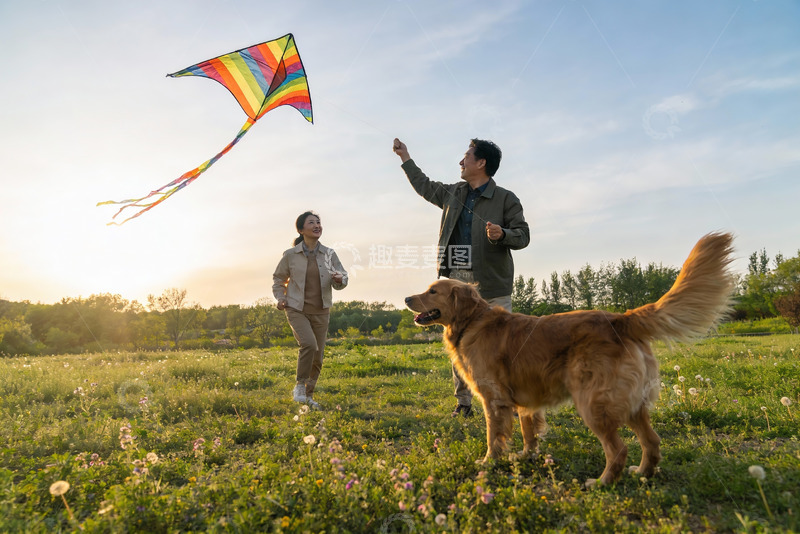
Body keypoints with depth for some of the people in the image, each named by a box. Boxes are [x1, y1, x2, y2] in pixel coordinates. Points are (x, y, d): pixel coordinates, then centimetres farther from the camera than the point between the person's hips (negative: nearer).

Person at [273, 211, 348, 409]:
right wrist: (280, 298, -3)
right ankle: (300, 385, -4)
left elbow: (342, 278, 4)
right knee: (309, 344, -26)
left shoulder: (329, 254, 1)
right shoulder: (290, 255, -3)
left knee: (317, 357, 6)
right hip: (297, 310, -3)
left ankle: (309, 395, 26)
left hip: (321, 312, 3)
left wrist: (339, 279, -20)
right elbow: (278, 279, 12)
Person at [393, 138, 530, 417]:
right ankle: (463, 402, 14)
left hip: (491, 282, -5)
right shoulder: (454, 193, 16)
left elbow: (523, 235, -3)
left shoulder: (506, 199, -1)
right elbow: (425, 187, 33)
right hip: (457, 280, 5)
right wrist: (405, 158, 36)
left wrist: (502, 234, -24)